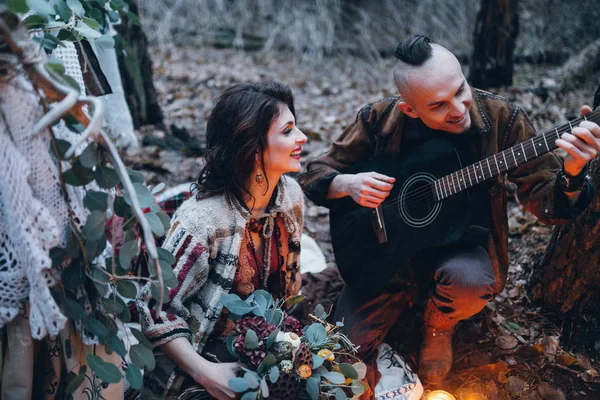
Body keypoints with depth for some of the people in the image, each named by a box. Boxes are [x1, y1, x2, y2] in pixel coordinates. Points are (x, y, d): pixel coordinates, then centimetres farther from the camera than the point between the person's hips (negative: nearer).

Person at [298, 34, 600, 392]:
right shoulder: (380, 120, -13)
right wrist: (347, 184, -25)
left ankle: (439, 327, 2)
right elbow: (315, 174, -3)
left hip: (462, 246, 0)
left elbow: (548, 204, -14)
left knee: (468, 280, -36)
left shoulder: (502, 119, -15)